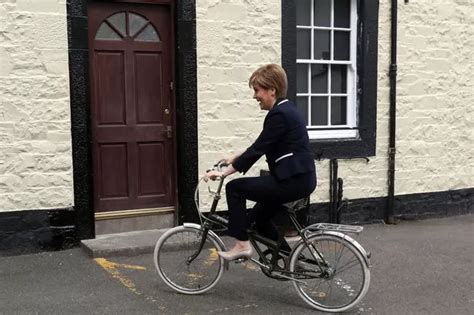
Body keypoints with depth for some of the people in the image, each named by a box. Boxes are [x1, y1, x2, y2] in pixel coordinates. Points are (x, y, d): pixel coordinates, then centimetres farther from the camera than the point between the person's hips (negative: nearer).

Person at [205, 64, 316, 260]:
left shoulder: (279, 114, -17)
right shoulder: (284, 110, 13)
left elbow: (258, 150, -19)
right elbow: (260, 147, 22)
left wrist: (224, 172, -15)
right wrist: (235, 158, 23)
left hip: (293, 180, -10)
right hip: (298, 179, 10)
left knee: (235, 188, -6)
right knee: (259, 218, 20)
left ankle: (242, 245, -1)